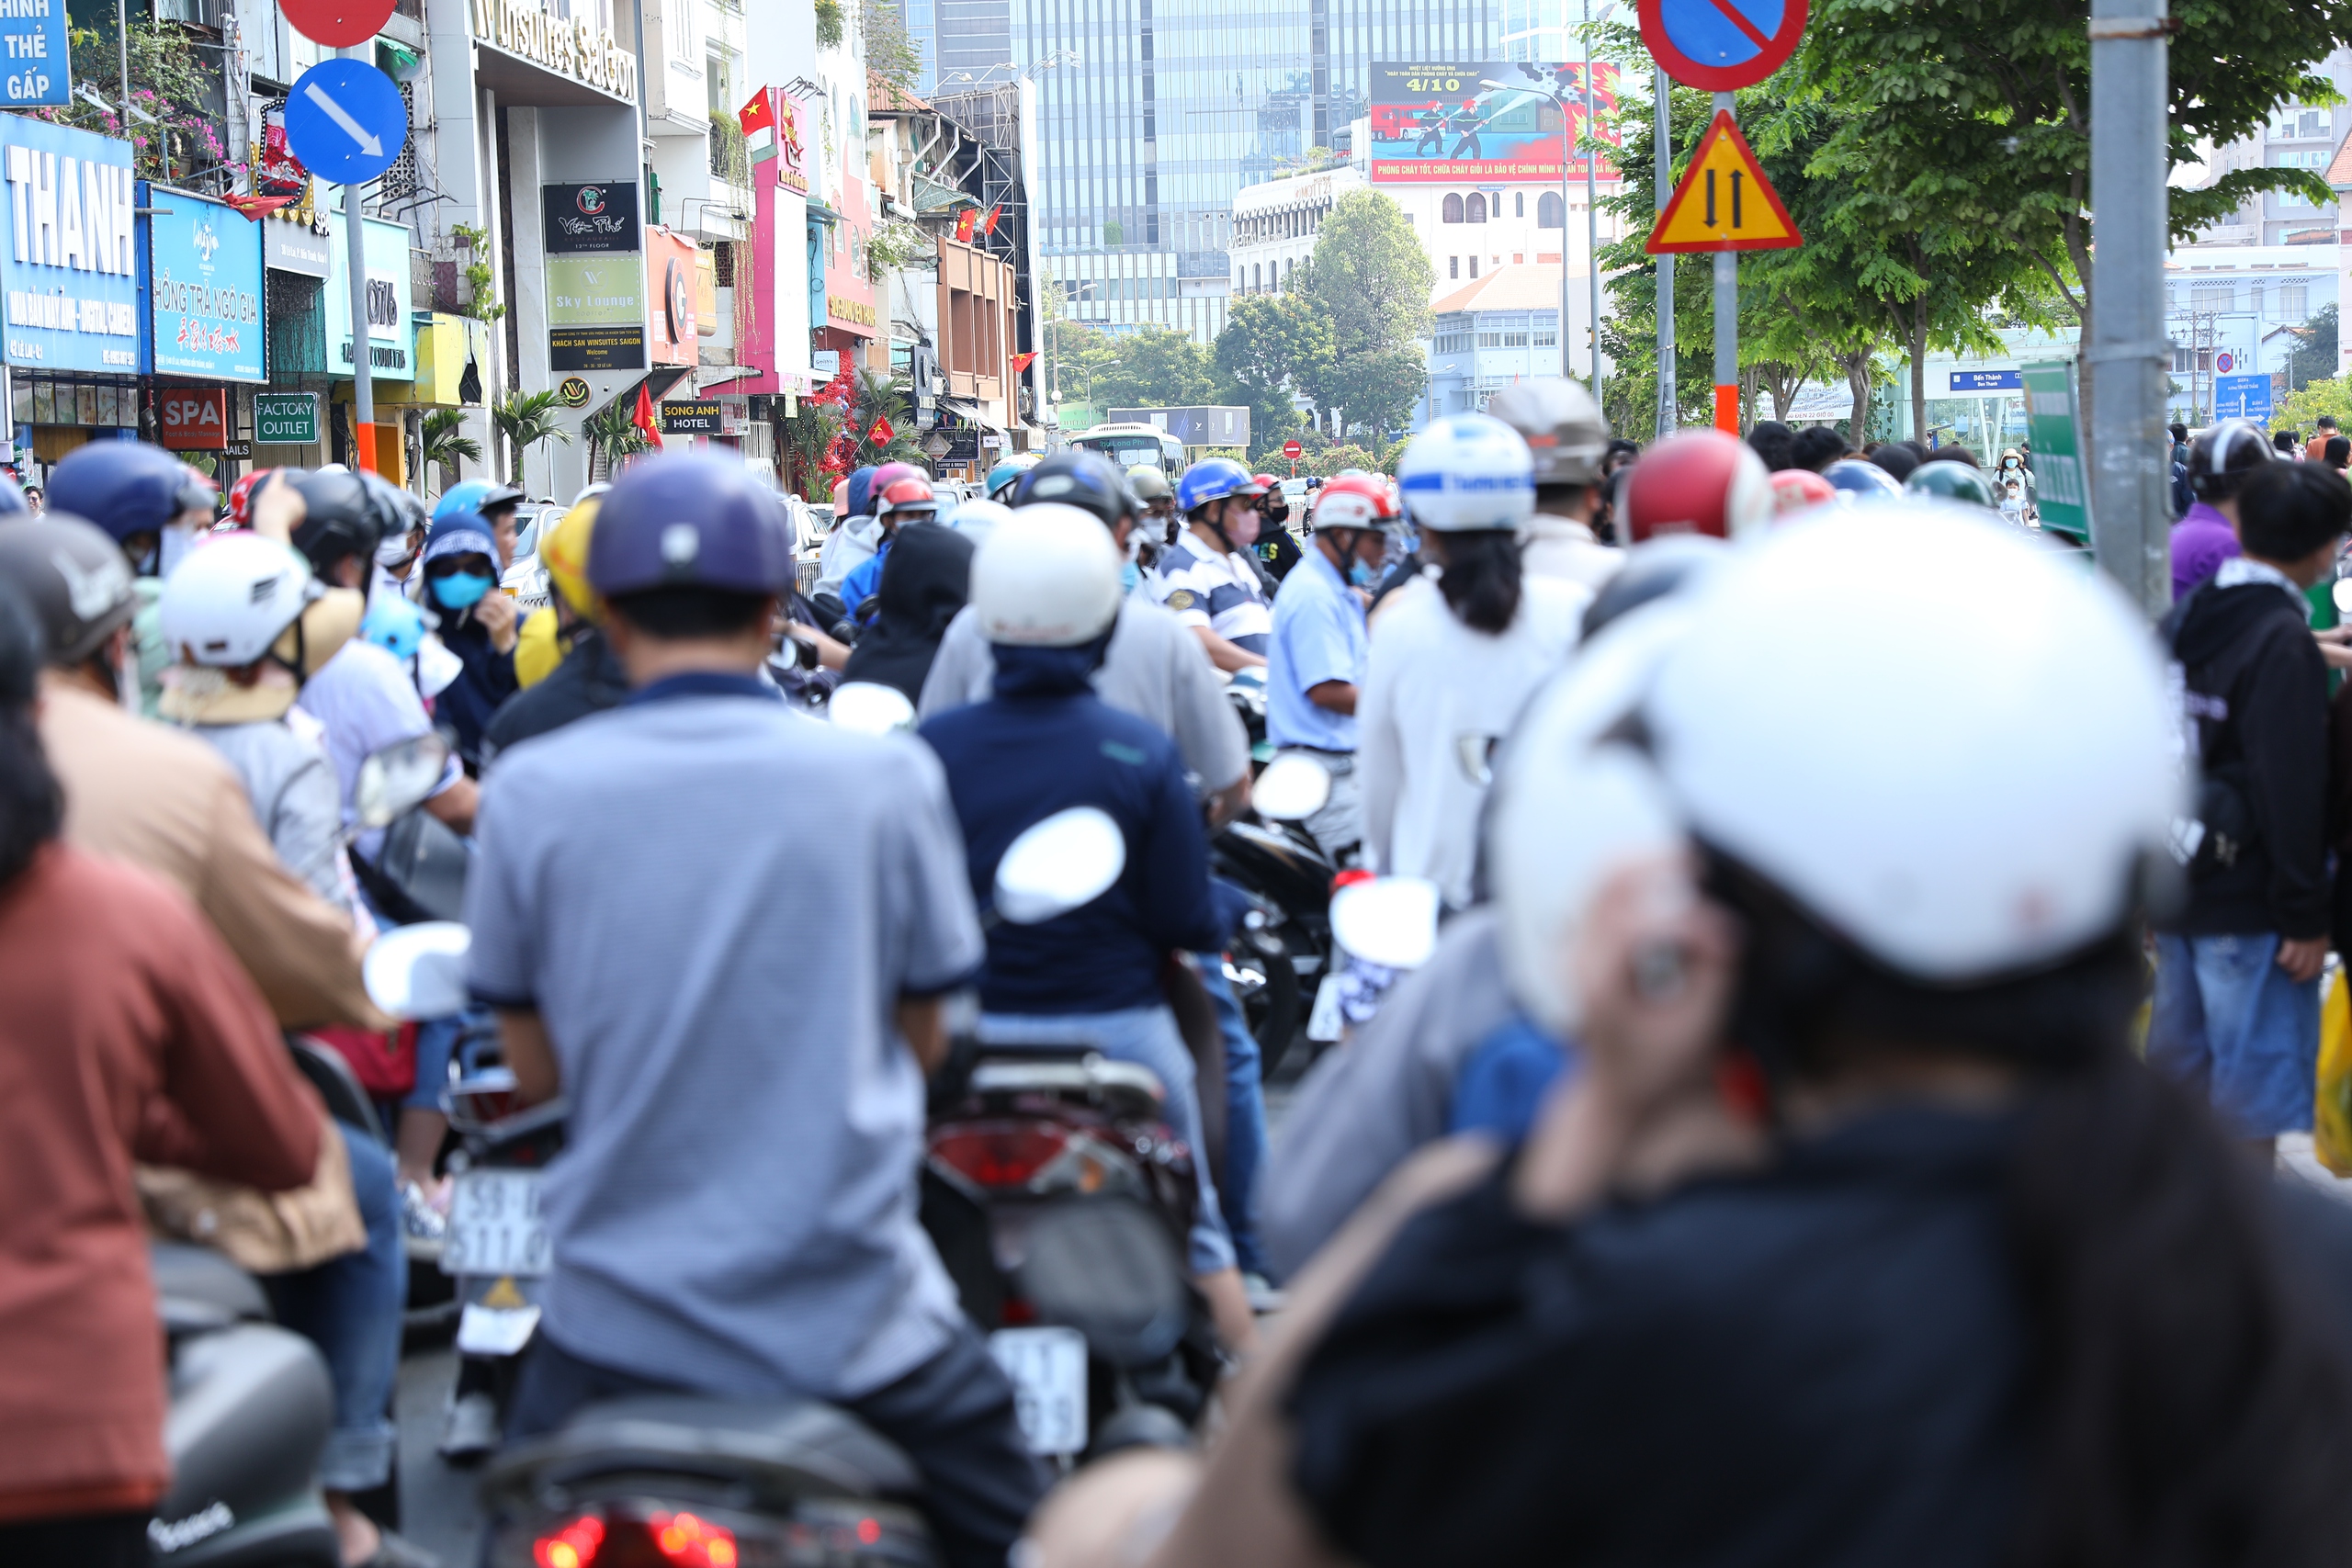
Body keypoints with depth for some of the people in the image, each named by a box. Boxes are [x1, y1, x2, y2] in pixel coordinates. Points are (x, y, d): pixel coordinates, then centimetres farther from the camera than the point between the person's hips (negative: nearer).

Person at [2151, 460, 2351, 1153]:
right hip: (2248, 901, -8)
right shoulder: (2284, 643, -19)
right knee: (2254, 1088, 0)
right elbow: (2290, 790, -21)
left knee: (2178, 1058, 19)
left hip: (2177, 881, 8)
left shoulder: (2184, 618, 6)